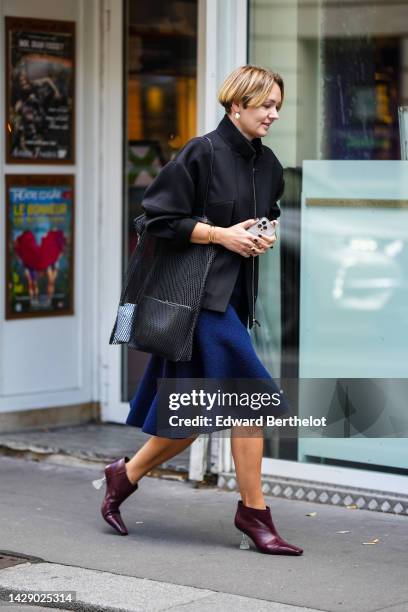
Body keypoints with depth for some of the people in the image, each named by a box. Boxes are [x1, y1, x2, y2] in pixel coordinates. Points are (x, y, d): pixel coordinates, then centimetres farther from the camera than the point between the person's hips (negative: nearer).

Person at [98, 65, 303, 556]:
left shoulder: (268, 164, 12)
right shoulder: (201, 154, -11)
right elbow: (158, 217, -11)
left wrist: (268, 236, 5)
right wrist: (220, 235, -15)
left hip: (237, 296, 8)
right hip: (201, 292, -8)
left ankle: (125, 475, 27)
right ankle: (253, 511, -1)